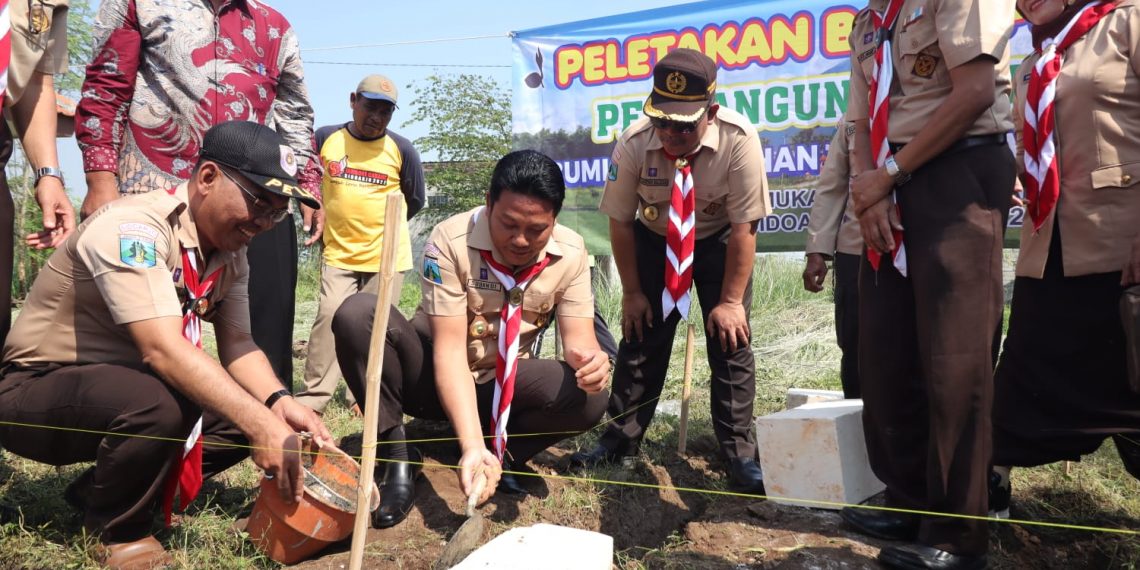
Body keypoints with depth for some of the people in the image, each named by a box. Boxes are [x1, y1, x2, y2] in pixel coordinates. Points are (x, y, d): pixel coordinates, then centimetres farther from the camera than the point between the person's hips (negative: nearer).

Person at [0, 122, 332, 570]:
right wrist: (261, 424, -43)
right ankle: (117, 531, -6)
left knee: (248, 408, -7)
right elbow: (162, 350, -37)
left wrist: (278, 405, -24)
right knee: (155, 406, -36)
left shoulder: (231, 253, -1)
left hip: (127, 385, 8)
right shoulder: (133, 227, -27)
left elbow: (238, 346, -4)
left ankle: (104, 493, 8)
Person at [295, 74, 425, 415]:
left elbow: (415, 201, 9)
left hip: (387, 256, 0)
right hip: (338, 254, 1)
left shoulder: (401, 150, -3)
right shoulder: (326, 138, 0)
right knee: (329, 316, -11)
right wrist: (326, 222, 13)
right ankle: (312, 397, -4)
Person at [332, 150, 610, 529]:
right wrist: (472, 445, -40)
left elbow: (578, 336, -15)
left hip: (506, 385, 2)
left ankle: (501, 456, -2)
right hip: (438, 378, -1)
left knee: (589, 396, -27)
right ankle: (397, 458, -16)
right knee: (357, 315, -29)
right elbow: (449, 349, -29)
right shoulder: (450, 241, -24)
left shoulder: (570, 253, -13)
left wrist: (589, 358, -42)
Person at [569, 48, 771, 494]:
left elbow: (744, 227, -24)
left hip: (720, 241, -1)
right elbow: (620, 222, -14)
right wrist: (632, 292, -10)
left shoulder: (738, 139, -31)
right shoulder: (634, 143, -27)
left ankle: (740, 454, 0)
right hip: (654, 239, 1)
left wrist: (730, 301, -22)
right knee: (641, 335, 0)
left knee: (730, 337, -9)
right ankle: (620, 440, 13)